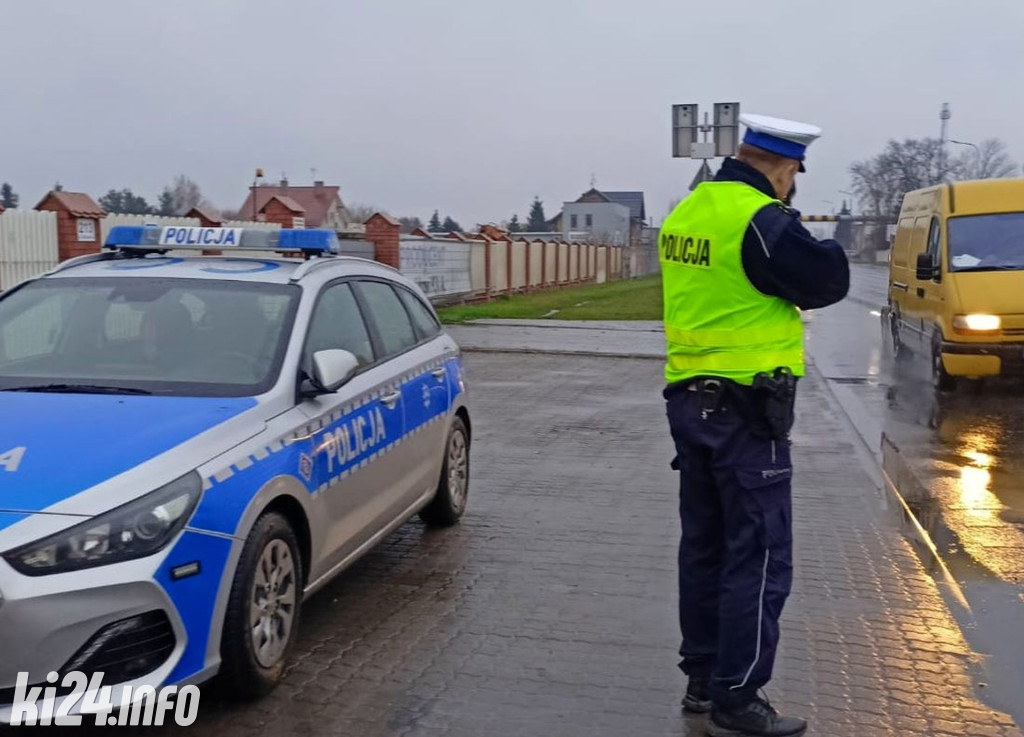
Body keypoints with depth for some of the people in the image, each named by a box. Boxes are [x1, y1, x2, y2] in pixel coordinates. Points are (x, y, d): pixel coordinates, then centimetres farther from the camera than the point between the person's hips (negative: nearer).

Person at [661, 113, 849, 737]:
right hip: (747, 410, -8)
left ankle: (703, 677, 27)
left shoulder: (687, 212, 9)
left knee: (705, 545, 16)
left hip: (689, 399, 9)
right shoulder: (762, 219, -16)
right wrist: (816, 247, 9)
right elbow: (828, 282, -10)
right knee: (759, 556, 1)